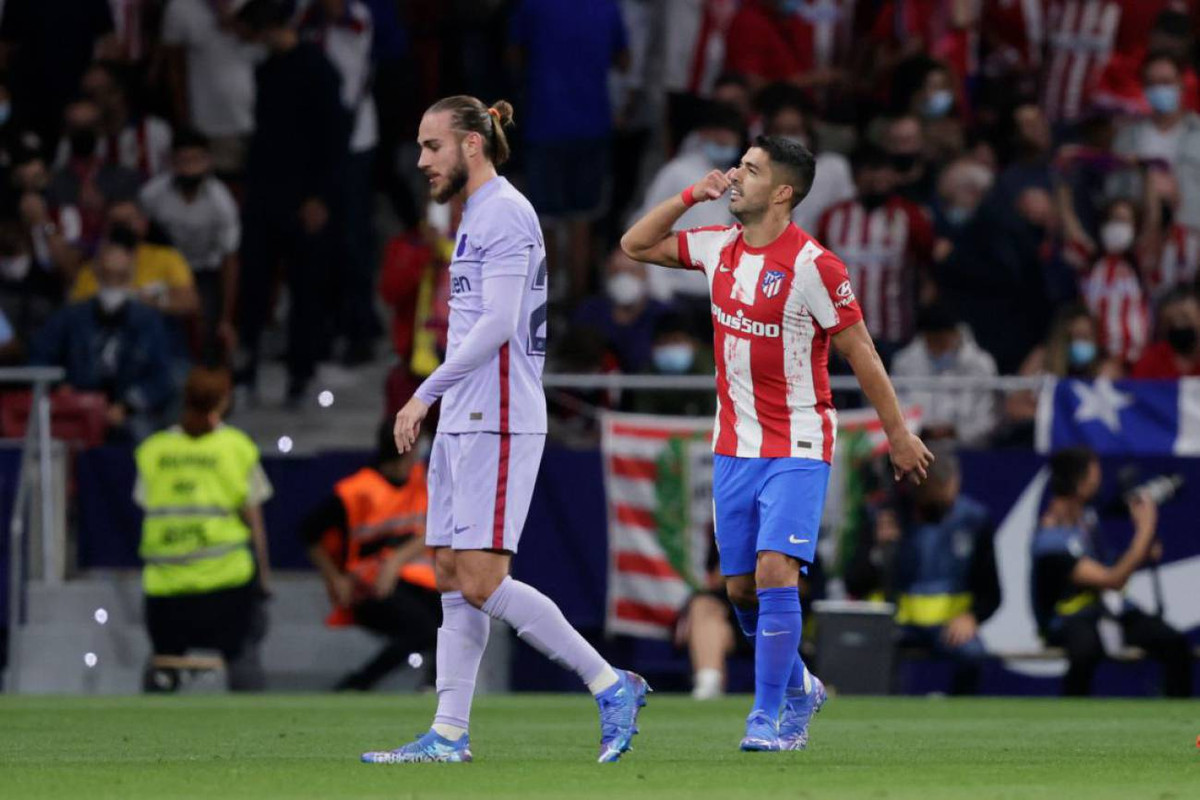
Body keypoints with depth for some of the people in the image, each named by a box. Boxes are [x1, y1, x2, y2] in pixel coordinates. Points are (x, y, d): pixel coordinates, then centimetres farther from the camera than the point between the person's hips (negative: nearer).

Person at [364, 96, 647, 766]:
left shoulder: (504, 213, -11)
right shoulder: (478, 215, 19)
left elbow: (498, 324, -19)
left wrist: (427, 392, -18)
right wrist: (436, 404, 19)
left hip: (497, 423, -10)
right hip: (464, 424, 10)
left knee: (482, 580, -14)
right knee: (452, 576, 7)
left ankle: (613, 685, -7)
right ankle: (450, 735, 7)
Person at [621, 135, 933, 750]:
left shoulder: (813, 266, -15)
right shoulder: (719, 248, 5)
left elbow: (861, 354, -9)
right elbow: (635, 245, 15)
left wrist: (898, 435, -5)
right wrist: (691, 196, 2)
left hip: (797, 449, -6)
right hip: (734, 445, 6)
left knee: (774, 572, -18)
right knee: (741, 587, 8)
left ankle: (770, 715, -11)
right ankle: (797, 689, 29)